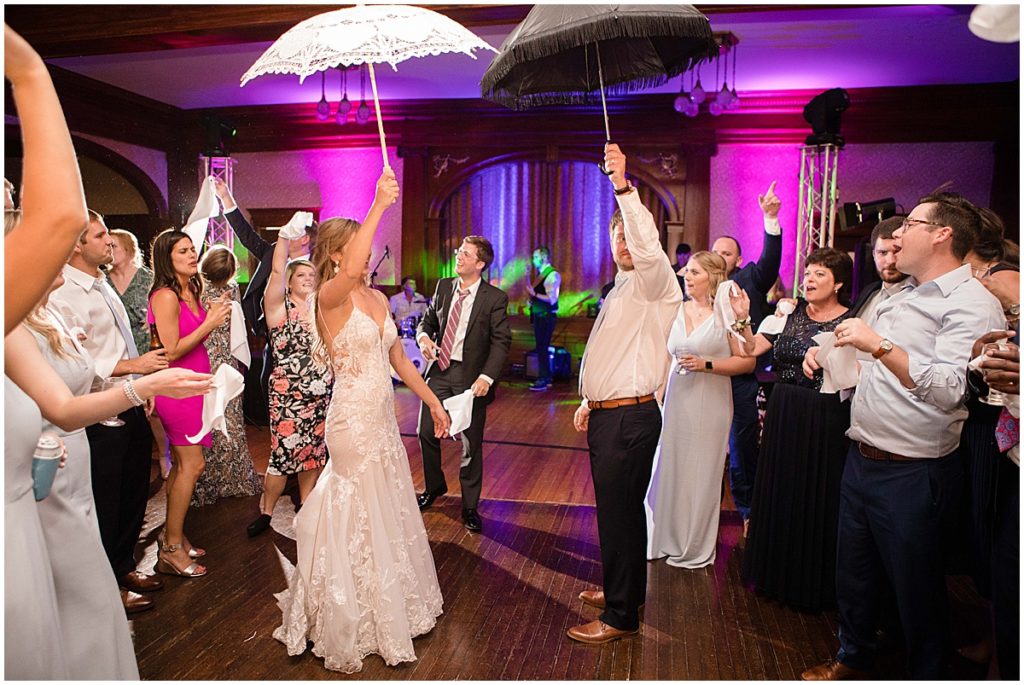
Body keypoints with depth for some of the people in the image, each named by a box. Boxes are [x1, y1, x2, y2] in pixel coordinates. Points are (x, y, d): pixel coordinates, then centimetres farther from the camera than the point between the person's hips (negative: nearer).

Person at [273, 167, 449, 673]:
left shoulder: (378, 299, 9)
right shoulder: (330, 298, -14)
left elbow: (398, 359, 15)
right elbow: (351, 271, -38)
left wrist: (432, 401, 15)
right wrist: (379, 205, -36)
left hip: (383, 417, 7)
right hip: (353, 419, -7)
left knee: (389, 514, 18)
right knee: (359, 518, 5)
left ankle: (392, 608, 37)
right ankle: (352, 625, 26)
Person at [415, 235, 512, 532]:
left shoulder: (494, 298, -8)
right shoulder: (443, 287, 7)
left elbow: (501, 341, -12)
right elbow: (428, 319, 16)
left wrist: (487, 376, -25)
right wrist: (423, 337, -8)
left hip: (470, 376, -4)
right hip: (438, 370, 5)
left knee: (471, 443, 4)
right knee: (426, 433, 12)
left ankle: (470, 507, 21)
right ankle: (434, 486, 39)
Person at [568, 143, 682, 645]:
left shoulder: (655, 281, -9)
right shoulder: (620, 290, 18)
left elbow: (648, 247, -33)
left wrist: (623, 187, -38)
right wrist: (589, 402, 21)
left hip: (629, 418, -9)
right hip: (608, 415, 9)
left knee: (618, 513, -2)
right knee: (622, 508, 19)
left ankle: (620, 617, 12)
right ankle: (624, 591, 35)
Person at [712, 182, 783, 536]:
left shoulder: (750, 279, 3)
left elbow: (770, 258, -14)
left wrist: (770, 218, -27)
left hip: (741, 379, -1)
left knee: (743, 447, 7)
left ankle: (746, 508, 25)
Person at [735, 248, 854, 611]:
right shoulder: (791, 312, 5)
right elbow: (754, 348, -2)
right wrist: (742, 320, -16)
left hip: (827, 421, -3)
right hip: (784, 415, 4)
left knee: (819, 499, 7)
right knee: (781, 494, 14)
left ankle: (815, 584, 27)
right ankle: (778, 573, 34)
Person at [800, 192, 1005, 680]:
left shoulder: (971, 305, -15)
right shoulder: (902, 295, 13)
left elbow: (949, 389, -30)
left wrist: (878, 343, -32)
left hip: (912, 475, -8)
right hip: (861, 459, 9)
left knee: (916, 590, 10)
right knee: (853, 575, 21)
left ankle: (927, 674, 32)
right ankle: (854, 661, 41)